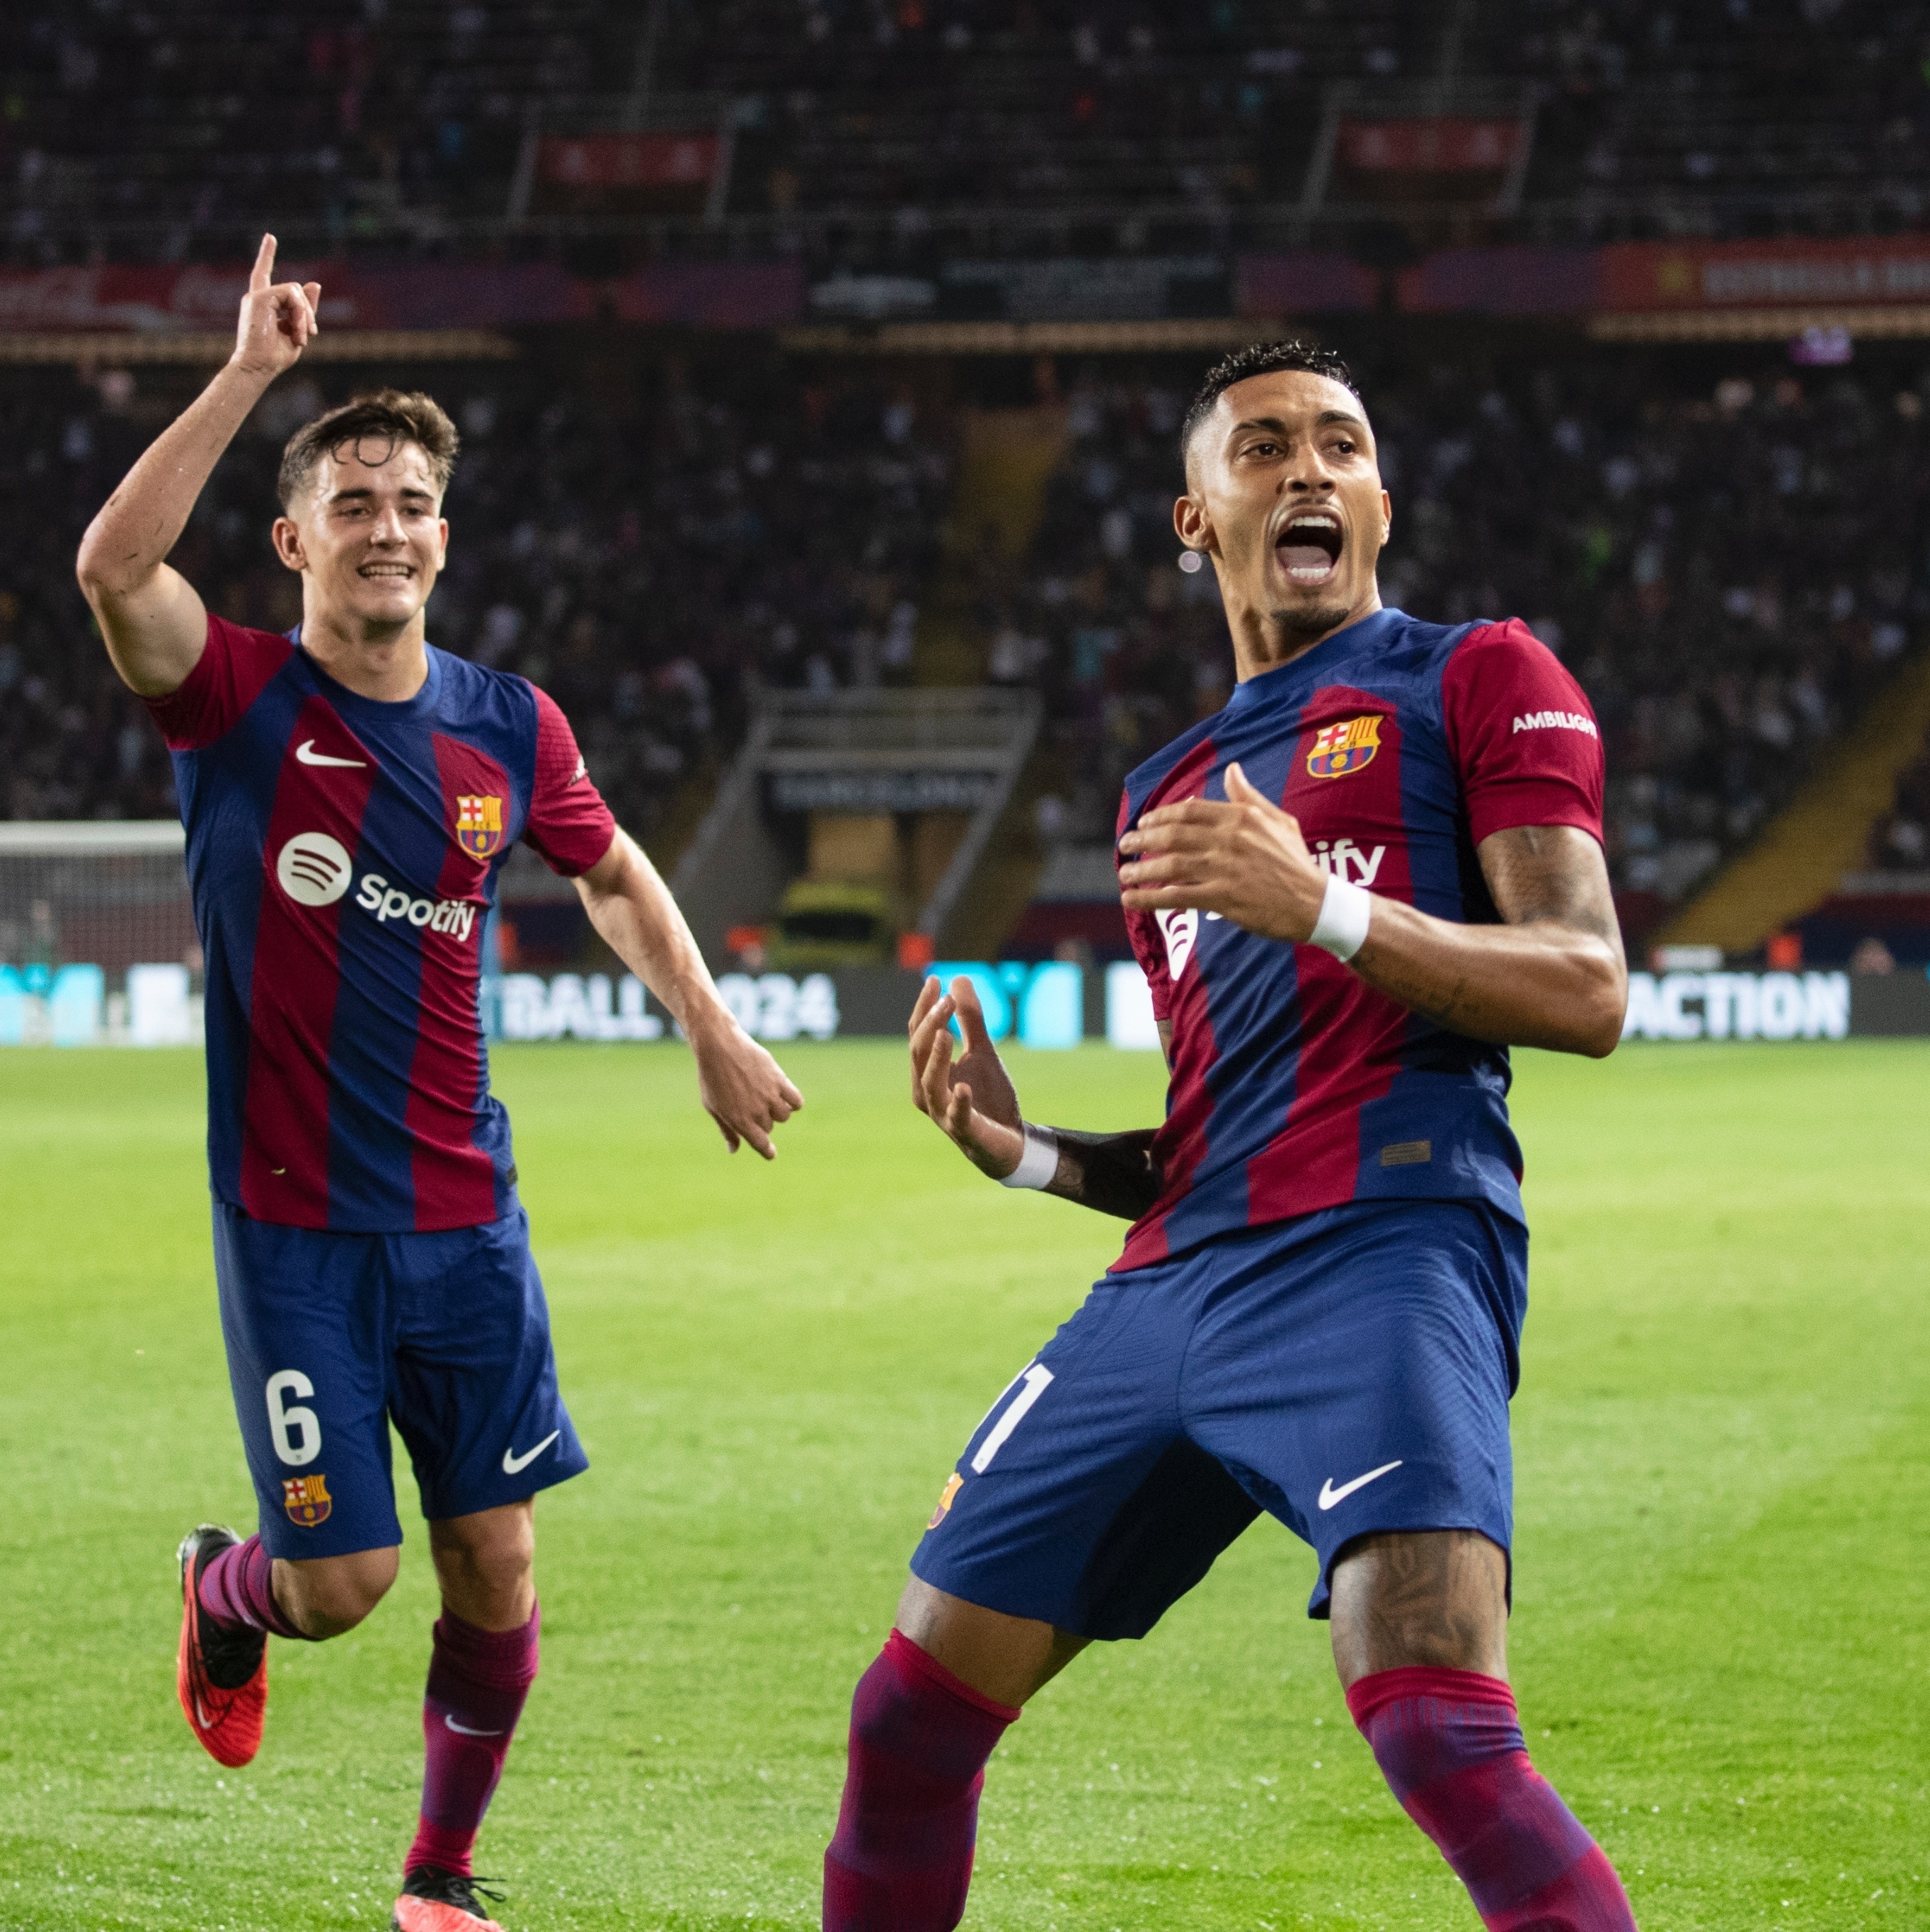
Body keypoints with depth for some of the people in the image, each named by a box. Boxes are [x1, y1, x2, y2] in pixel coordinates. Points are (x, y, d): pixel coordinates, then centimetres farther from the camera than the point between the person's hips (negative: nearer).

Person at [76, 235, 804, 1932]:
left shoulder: (508, 727, 3)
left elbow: (611, 872, 23)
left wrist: (711, 1029, 13)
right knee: (342, 1578, -4)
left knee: (496, 1569, 2)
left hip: (464, 1218, 3)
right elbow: (114, 567, -28)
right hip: (293, 1228, -3)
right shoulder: (238, 699, -8)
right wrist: (250, 374, -30)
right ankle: (225, 1596, 34)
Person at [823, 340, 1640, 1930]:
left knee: (1437, 1726, -28)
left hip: (1385, 1251, -7)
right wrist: (1024, 1150, 9)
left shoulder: (1477, 680, 8)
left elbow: (1586, 991, -6)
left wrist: (1324, 906, -19)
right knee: (913, 1709, 9)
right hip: (1177, 1277, 7)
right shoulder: (1167, 797, 27)